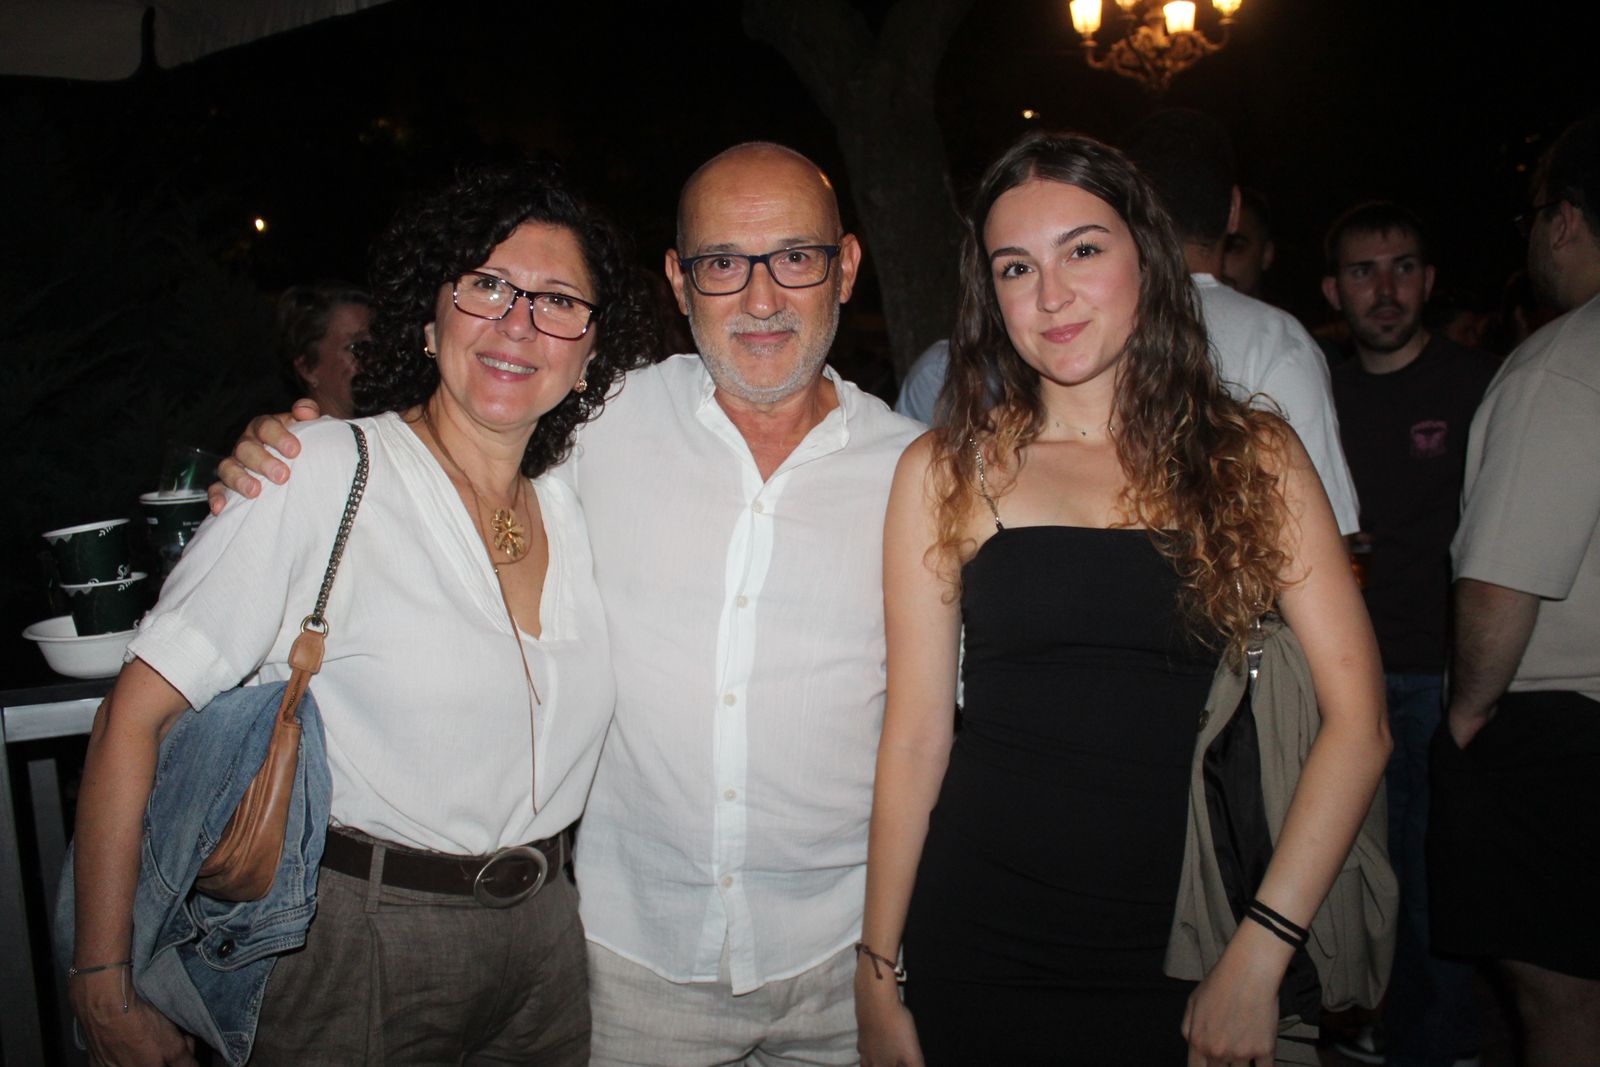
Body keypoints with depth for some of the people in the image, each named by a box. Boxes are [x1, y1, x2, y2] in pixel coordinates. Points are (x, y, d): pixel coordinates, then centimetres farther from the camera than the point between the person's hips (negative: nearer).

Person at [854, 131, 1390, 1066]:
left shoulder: (1257, 457, 0)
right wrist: (878, 978, -2)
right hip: (975, 956, 0)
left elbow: (1358, 719, -4)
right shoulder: (946, 473, -2)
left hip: (1182, 959, 1)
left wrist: (1261, 953, -11)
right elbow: (916, 735, -3)